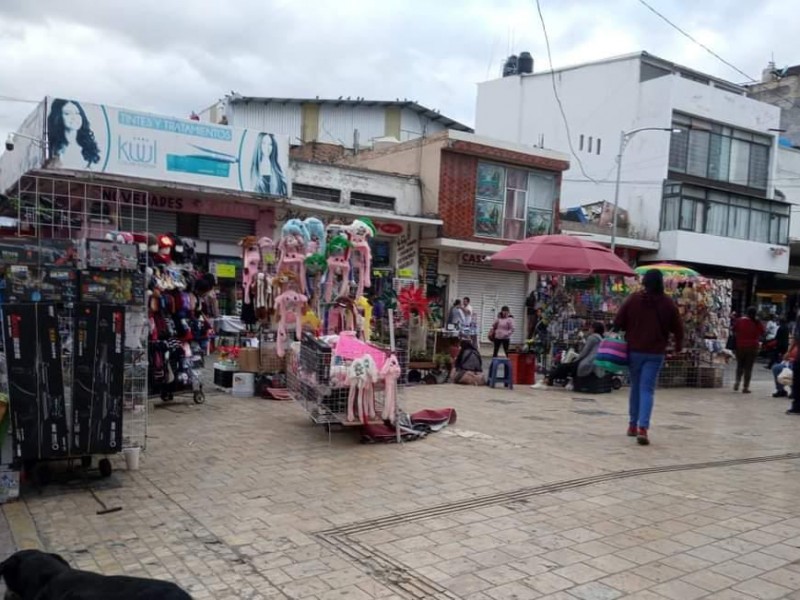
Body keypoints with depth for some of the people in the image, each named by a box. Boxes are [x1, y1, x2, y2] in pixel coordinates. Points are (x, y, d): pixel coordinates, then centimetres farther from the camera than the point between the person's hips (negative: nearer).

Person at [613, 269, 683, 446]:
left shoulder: (633, 299, -2)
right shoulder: (668, 303, -1)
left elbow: (618, 322, -4)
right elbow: (678, 329, 4)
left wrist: (627, 332, 16)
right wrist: (679, 346, 22)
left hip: (634, 350, 1)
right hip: (655, 353, -1)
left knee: (635, 387, 16)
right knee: (647, 389, -2)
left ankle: (633, 425, 23)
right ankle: (643, 428, -16)